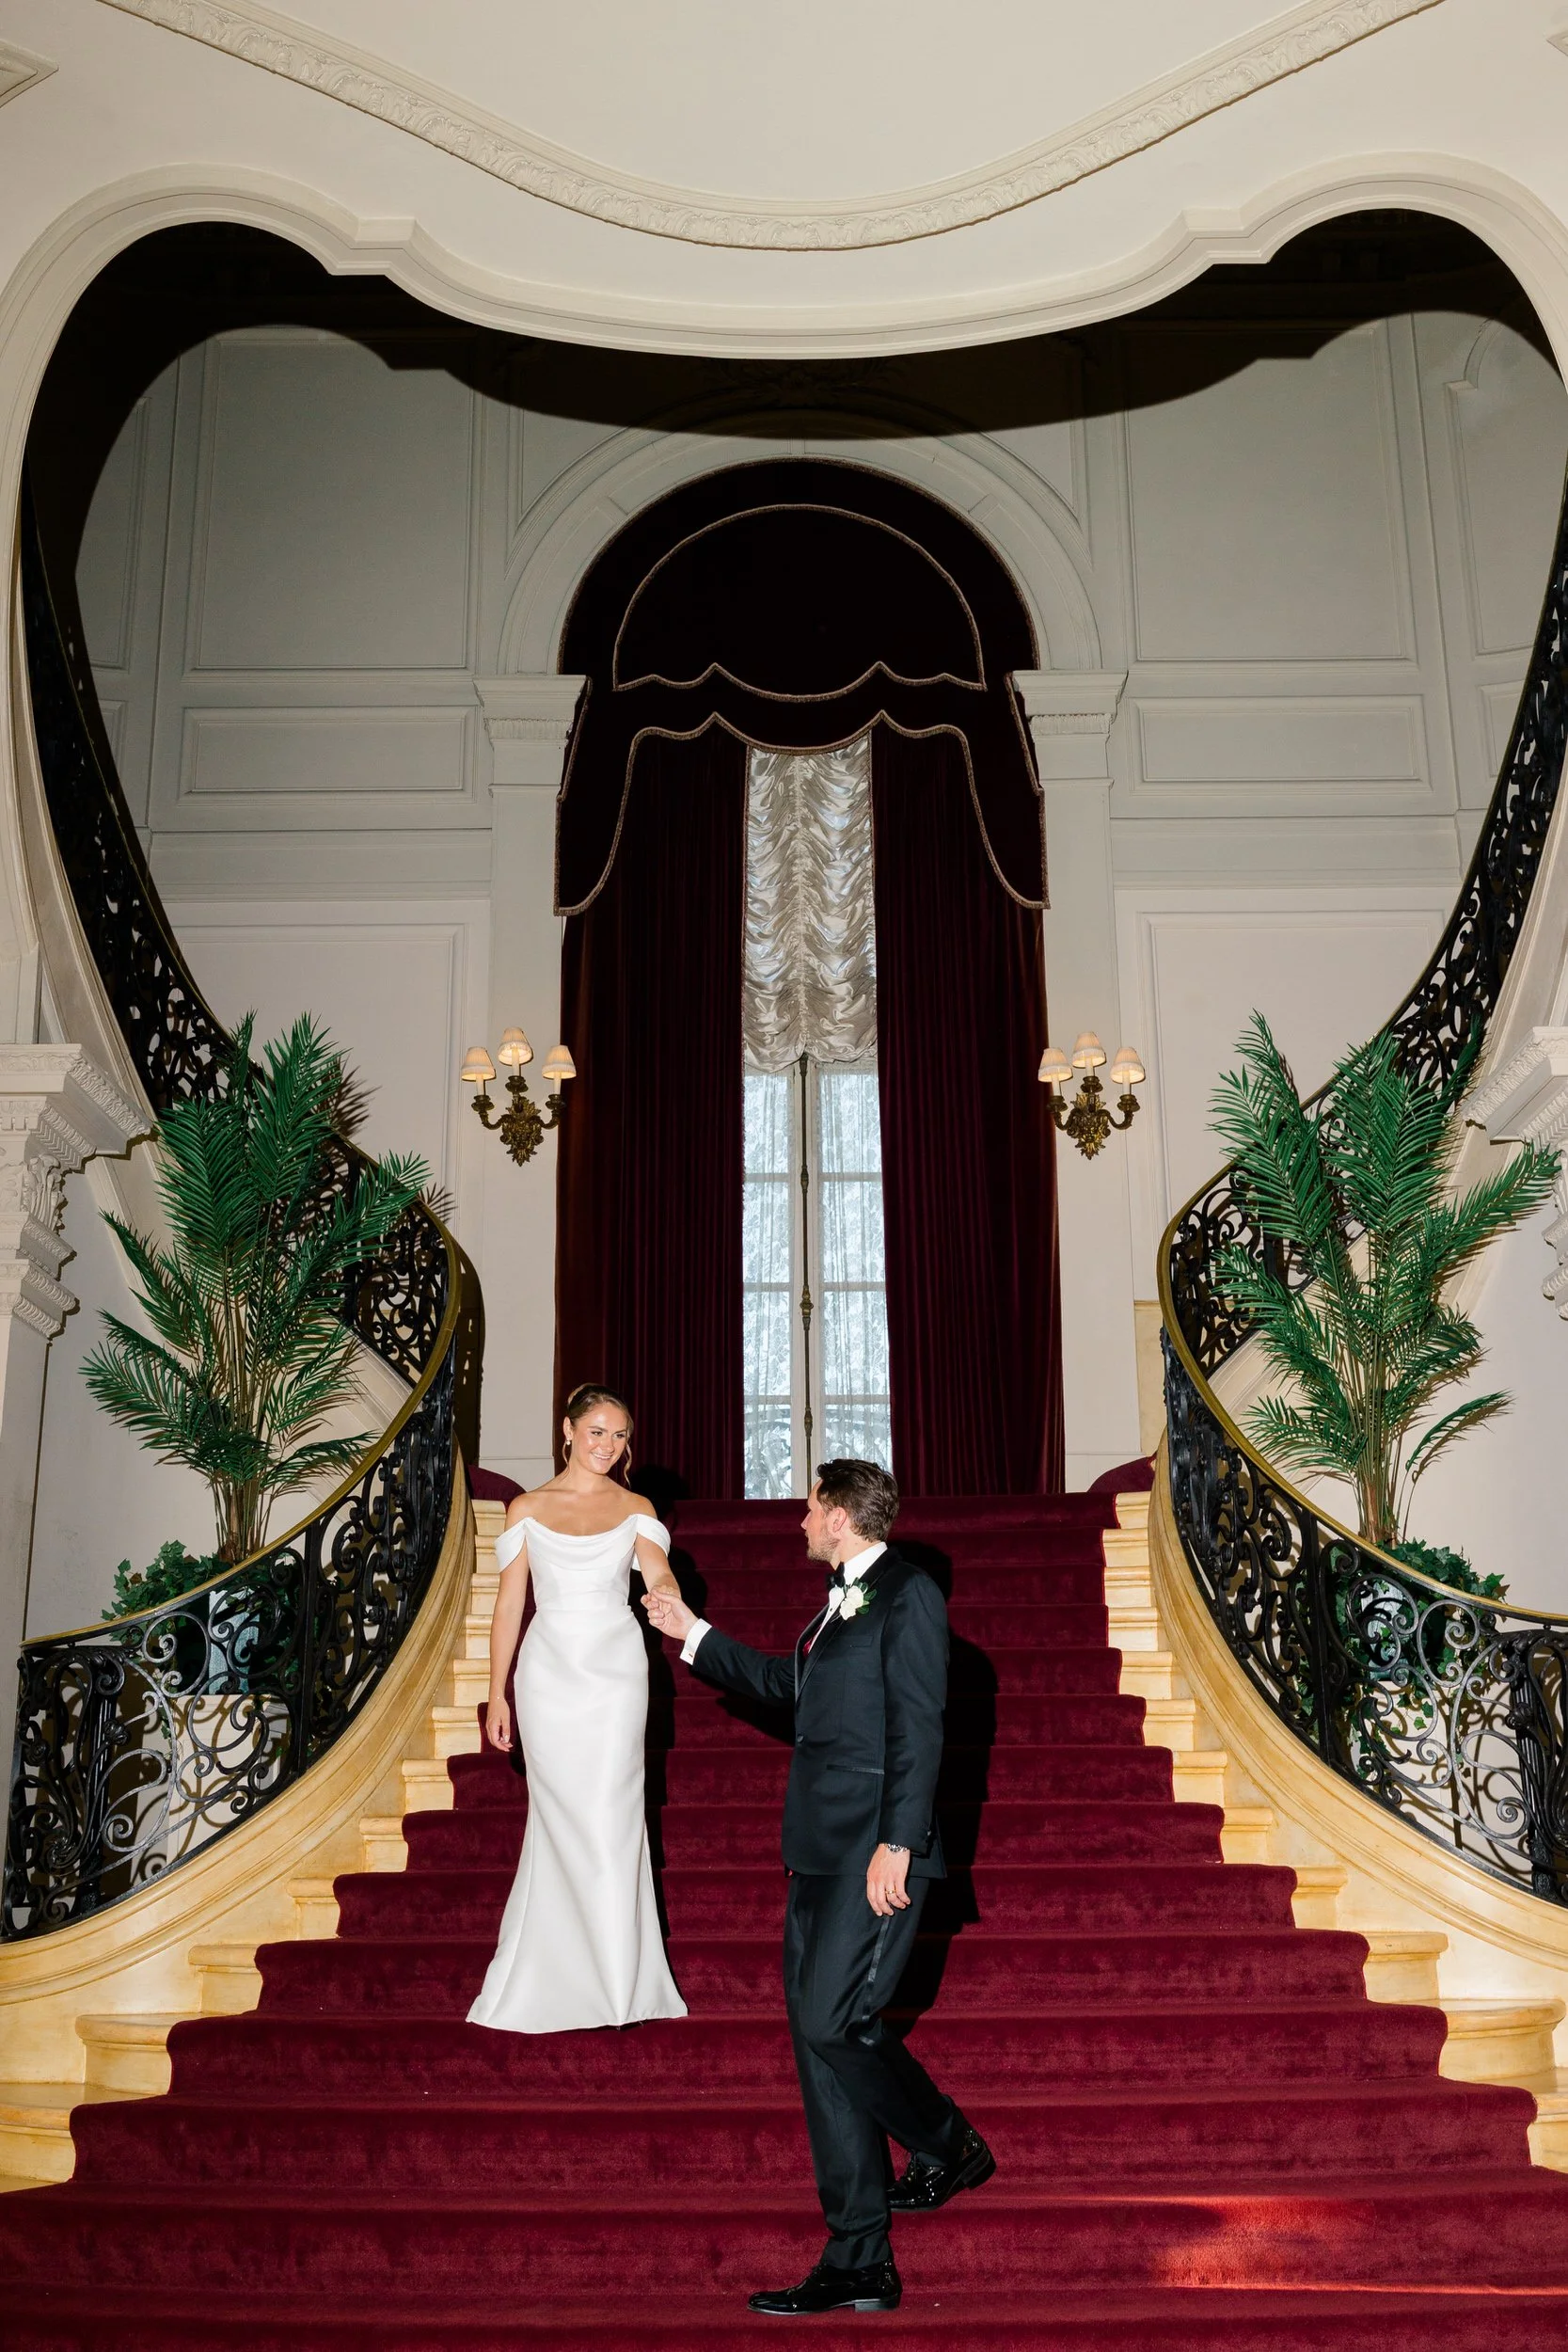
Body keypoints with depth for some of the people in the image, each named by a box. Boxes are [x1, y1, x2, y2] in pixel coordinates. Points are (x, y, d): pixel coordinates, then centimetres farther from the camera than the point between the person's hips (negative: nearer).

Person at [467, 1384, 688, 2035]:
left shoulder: (635, 1509, 8)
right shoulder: (526, 1509, 7)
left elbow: (659, 1573, -9)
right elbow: (509, 1604, 7)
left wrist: (665, 1591, -34)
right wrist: (496, 1694, 4)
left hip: (616, 1672, 0)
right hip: (549, 1674, 0)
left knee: (610, 1820, -4)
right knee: (559, 1821, 1)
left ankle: (622, 1984, 3)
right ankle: (551, 1980, 11)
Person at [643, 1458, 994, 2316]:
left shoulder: (906, 1593, -7)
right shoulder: (842, 1601, 20)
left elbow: (918, 1725, -15)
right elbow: (790, 1684, 35)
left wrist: (896, 1844, -21)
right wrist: (692, 1633, 40)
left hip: (874, 1854, -9)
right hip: (822, 1854, 9)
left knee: (829, 2021, -16)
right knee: (817, 2035, 5)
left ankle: (948, 2146, 12)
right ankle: (858, 2266, 11)